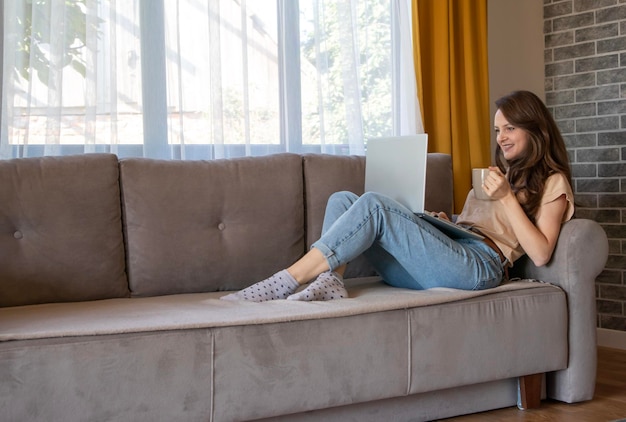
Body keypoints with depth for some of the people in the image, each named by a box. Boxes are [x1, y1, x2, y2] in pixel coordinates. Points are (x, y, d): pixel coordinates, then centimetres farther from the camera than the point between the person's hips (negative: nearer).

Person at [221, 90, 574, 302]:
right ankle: (331, 281, -31)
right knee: (342, 200, -6)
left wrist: (507, 198, -9)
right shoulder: (499, 174, 34)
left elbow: (541, 254, -5)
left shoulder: (551, 183, 11)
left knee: (373, 205, -27)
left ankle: (286, 281, -29)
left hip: (480, 265, -8)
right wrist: (444, 224, 11)